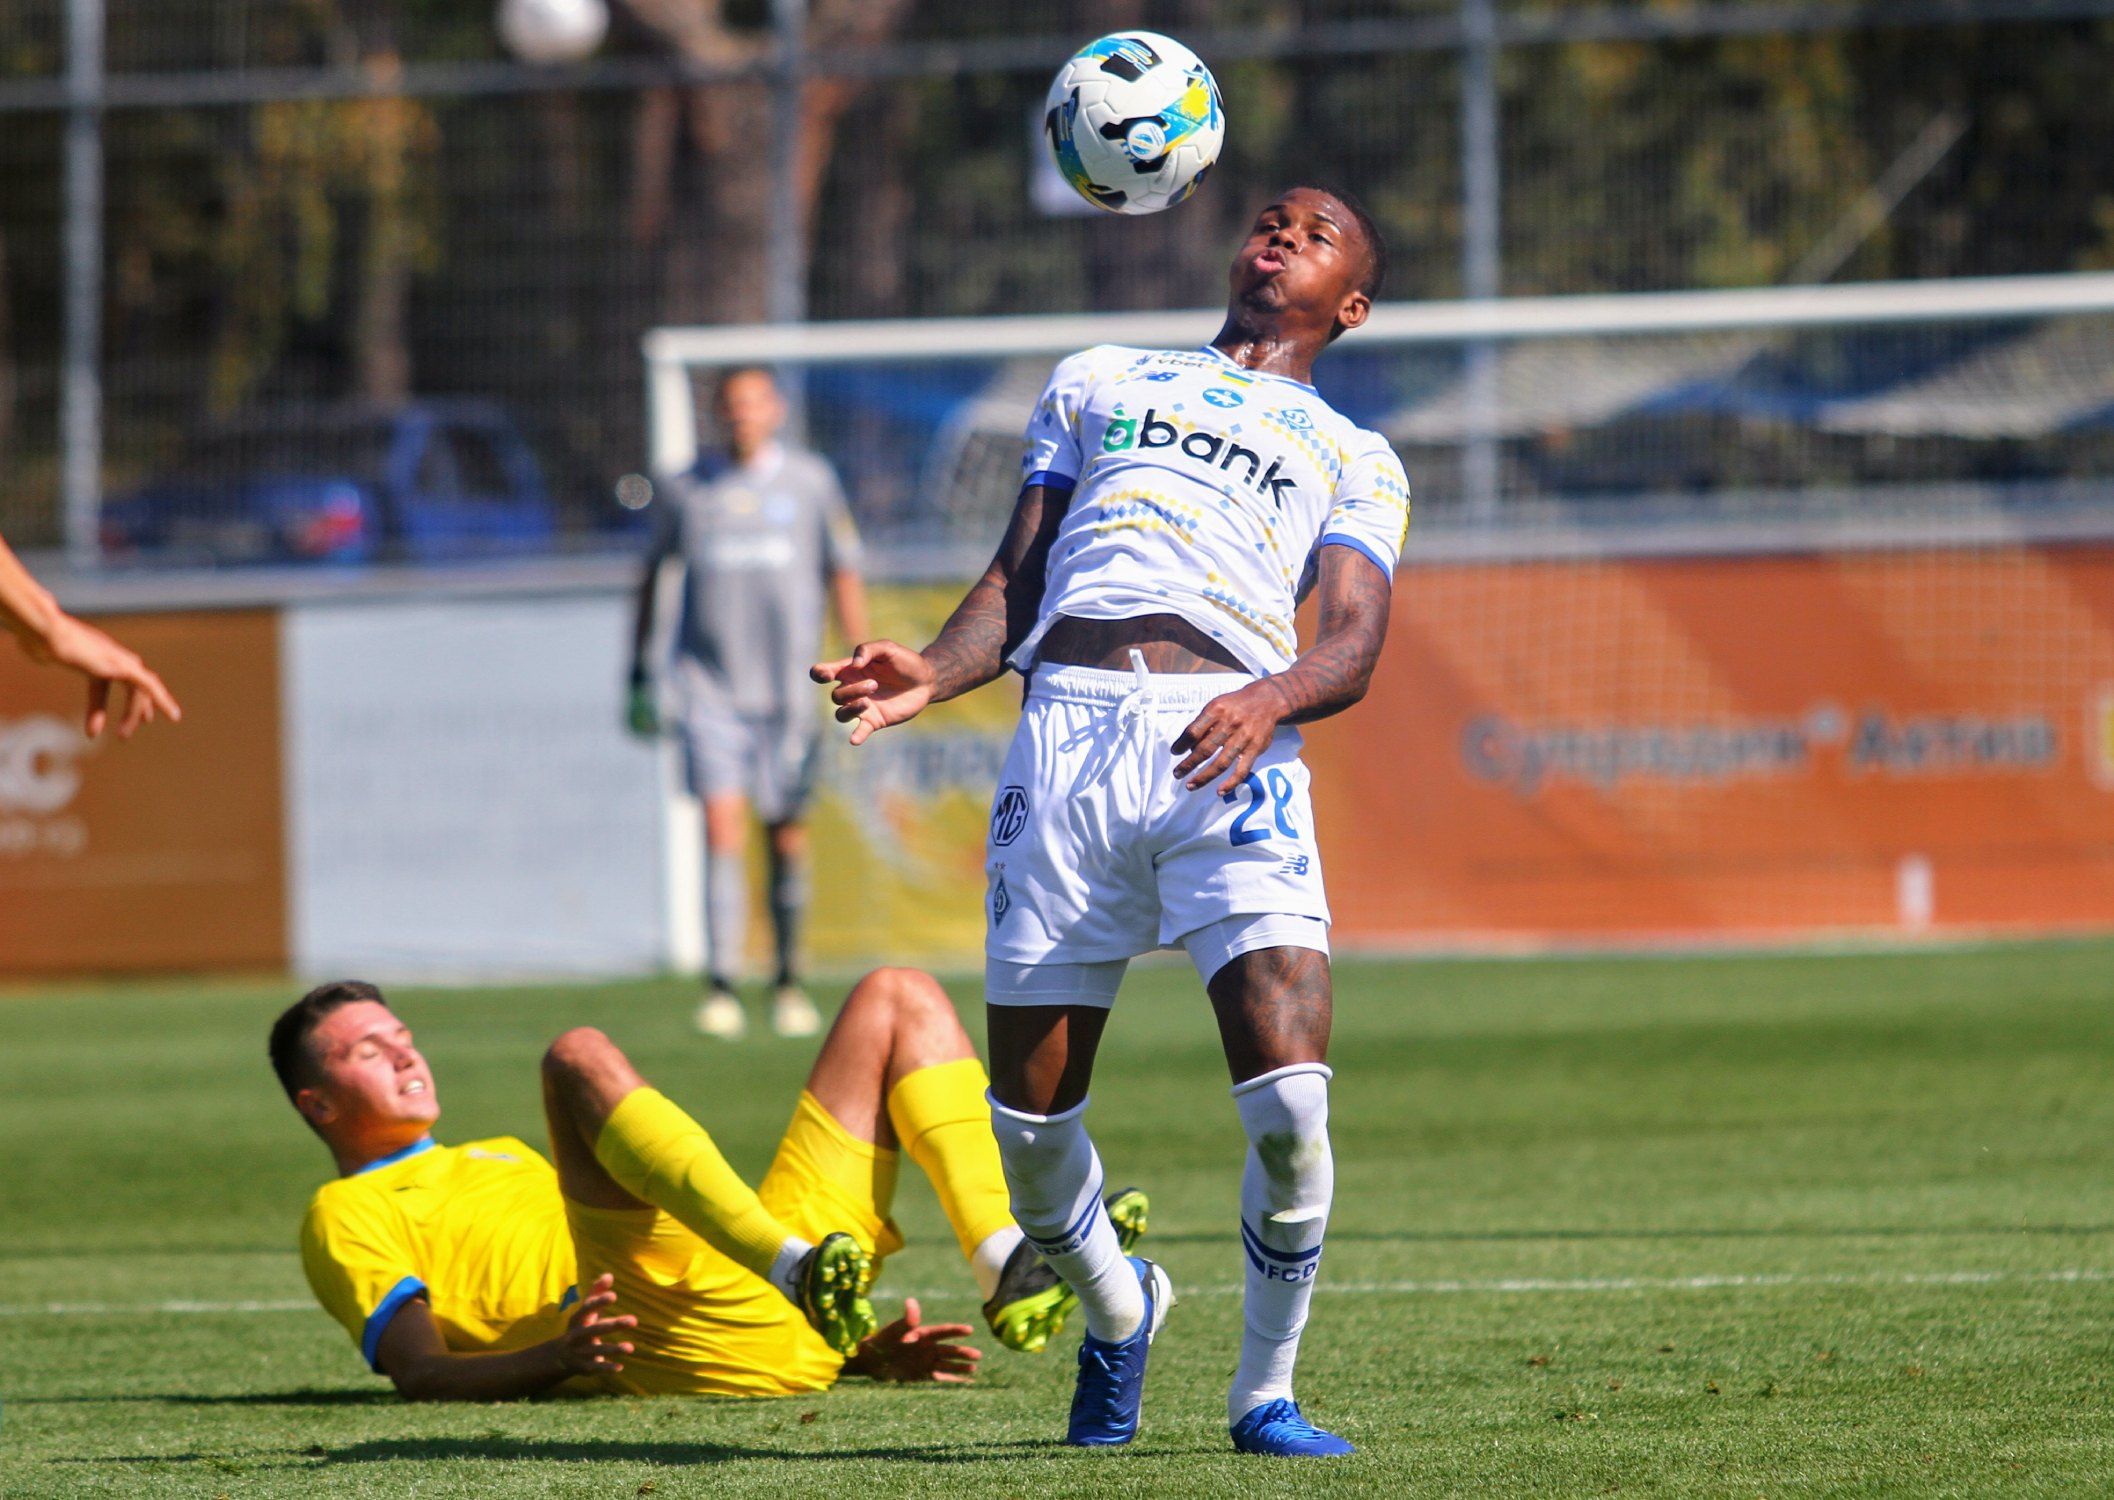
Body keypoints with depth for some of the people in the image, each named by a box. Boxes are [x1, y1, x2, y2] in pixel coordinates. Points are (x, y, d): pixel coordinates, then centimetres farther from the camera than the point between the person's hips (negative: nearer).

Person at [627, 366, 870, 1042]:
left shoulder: (810, 481, 5)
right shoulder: (687, 490, 6)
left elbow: (844, 576, 9)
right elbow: (653, 574, 18)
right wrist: (638, 674, 17)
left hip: (789, 685, 1)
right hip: (708, 684, -1)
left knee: (787, 836, 4)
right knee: (722, 829, -14)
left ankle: (789, 981, 20)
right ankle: (721, 988, -17)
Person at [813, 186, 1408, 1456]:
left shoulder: (1356, 460, 24)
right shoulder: (1100, 381, 30)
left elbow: (1353, 650, 8)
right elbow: (1018, 581, 21)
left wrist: (1271, 699, -15)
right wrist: (932, 674, 0)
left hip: (1231, 751, -1)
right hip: (1065, 733, 2)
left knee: (1290, 1101, -19)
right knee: (1031, 1115, -3)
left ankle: (1265, 1390, 2)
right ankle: (1118, 1311, 28)